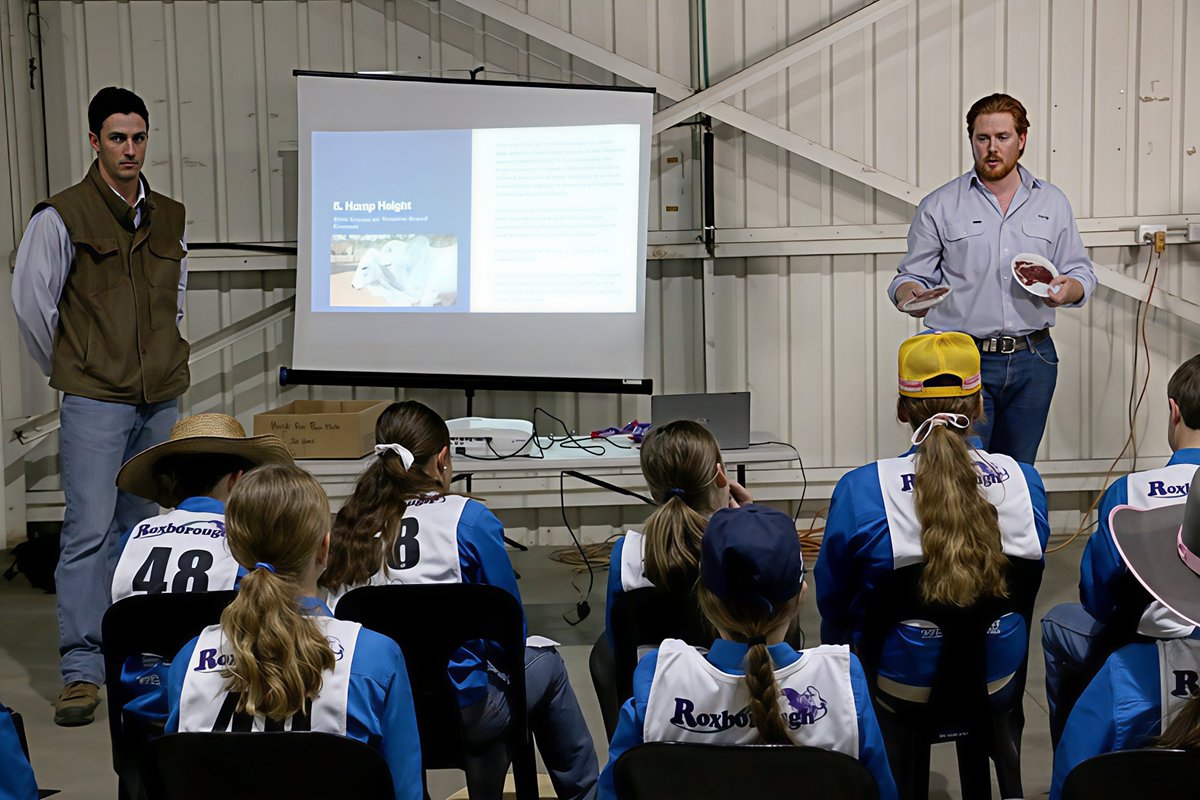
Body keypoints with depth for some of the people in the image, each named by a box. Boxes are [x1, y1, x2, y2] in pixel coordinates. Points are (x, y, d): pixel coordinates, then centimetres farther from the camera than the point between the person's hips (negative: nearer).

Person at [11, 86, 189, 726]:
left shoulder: (170, 218, 11)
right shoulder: (62, 217, -5)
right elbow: (30, 302, -3)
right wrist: (67, 370, 4)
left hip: (161, 397, 5)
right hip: (95, 402, -5)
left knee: (141, 524, 11)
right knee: (90, 528, -9)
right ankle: (81, 671, -5)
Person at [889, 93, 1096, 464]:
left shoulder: (1053, 202, 11)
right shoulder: (939, 206, 4)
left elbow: (1082, 272, 13)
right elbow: (913, 275, 4)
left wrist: (1070, 288, -10)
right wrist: (910, 293, -19)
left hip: (1032, 361, 3)